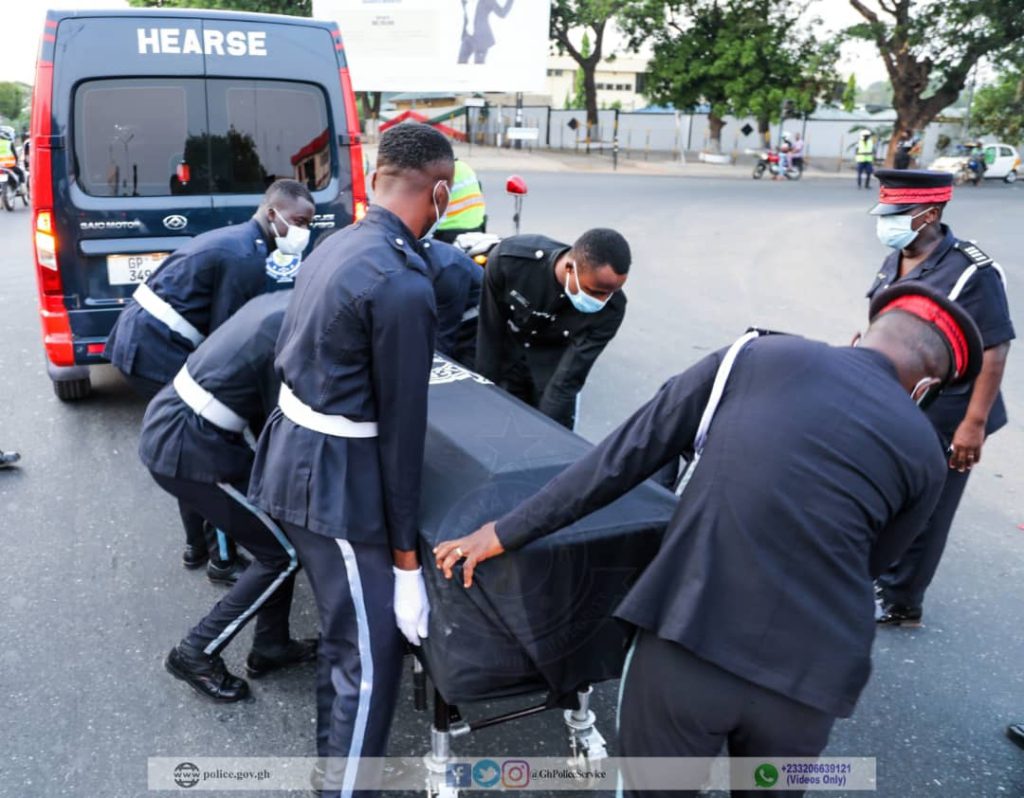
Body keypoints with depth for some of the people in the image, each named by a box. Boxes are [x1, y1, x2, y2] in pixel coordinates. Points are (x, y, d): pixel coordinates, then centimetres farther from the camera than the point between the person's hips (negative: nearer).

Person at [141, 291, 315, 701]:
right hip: (187, 447, -9)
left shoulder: (289, 301, 5)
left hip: (173, 419, 9)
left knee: (278, 529, 17)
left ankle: (270, 646, 31)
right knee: (283, 551, 5)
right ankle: (197, 654, 17)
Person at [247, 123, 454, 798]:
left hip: (297, 458, 10)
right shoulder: (404, 286, -22)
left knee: (346, 636, 25)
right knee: (374, 660, 2)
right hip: (335, 480, -10)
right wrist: (406, 556, -12)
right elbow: (400, 428, -20)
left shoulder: (340, 245, 6)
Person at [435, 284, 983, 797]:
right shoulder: (923, 455, 7)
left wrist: (507, 533, 8)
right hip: (805, 677, 2)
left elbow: (627, 452, 2)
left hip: (684, 643, -1)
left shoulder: (756, 355, 3)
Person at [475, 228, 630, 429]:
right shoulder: (509, 259, -33)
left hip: (554, 364, 0)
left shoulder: (611, 307, -31)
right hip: (504, 356, 0)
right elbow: (490, 333, -18)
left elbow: (568, 378, -27)